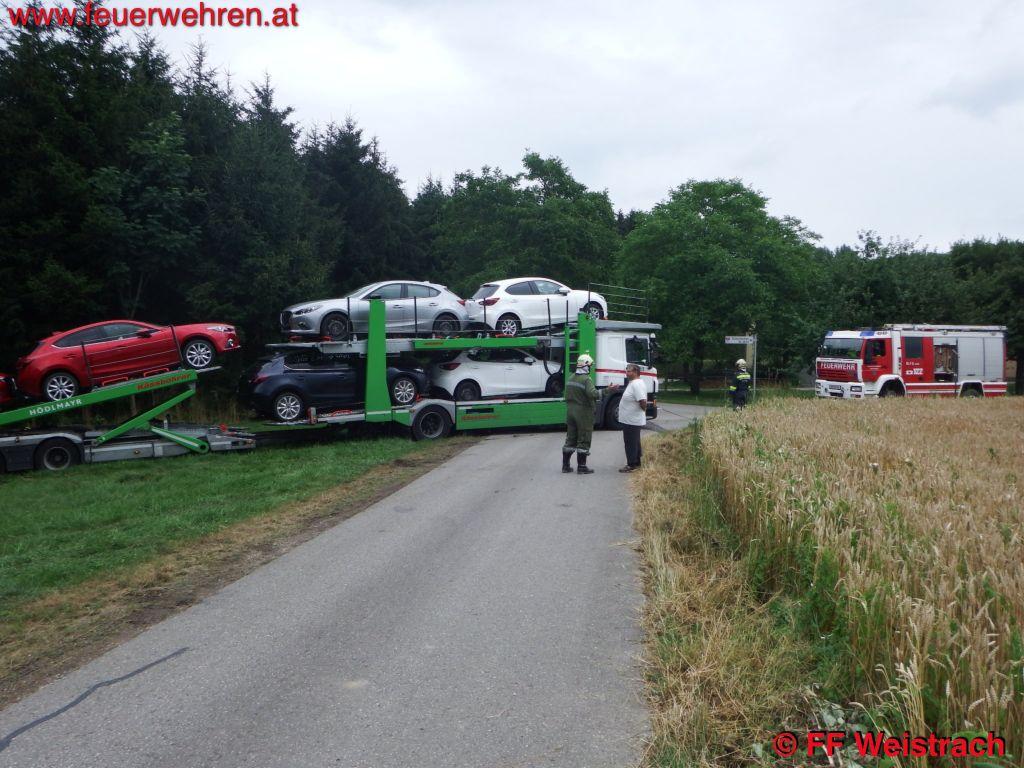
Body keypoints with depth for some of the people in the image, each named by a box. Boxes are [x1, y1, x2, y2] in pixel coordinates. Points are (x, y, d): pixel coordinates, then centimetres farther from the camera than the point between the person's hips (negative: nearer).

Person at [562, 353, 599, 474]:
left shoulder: (571, 379, 9)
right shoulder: (587, 379, -16)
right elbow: (592, 393, -31)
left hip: (570, 413, 7)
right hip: (584, 414, -7)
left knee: (570, 439, 14)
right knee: (583, 440, 1)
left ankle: (565, 465, 17)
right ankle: (581, 466, 4)